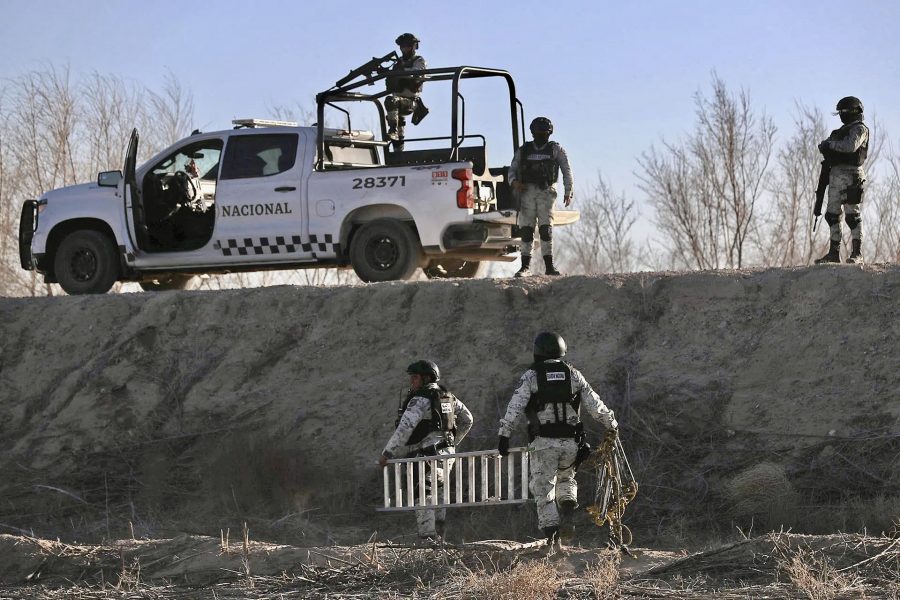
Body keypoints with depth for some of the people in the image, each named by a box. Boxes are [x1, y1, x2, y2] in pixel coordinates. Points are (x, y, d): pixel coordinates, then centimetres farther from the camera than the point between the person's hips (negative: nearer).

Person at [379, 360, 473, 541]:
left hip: (428, 456, -9)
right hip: (447, 455, 9)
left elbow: (404, 428, -22)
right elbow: (467, 419, 25)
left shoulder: (420, 400, -14)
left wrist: (388, 454, -19)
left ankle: (427, 540, -14)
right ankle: (438, 539, 21)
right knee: (438, 498, 16)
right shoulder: (447, 396, 14)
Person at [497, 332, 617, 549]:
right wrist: (612, 425, 22)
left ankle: (552, 535, -6)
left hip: (543, 442, -3)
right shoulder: (573, 374, 6)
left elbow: (515, 407, -8)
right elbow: (595, 405, 9)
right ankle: (567, 517, 1)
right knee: (566, 479, 25)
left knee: (544, 490, 5)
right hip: (570, 441, 3)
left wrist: (504, 435, -5)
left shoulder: (531, 376, -1)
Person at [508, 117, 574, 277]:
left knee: (545, 227, -10)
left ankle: (549, 265, -9)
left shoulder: (555, 150, 11)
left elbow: (566, 170, 9)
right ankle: (526, 265, -1)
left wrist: (568, 191, -1)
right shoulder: (523, 150, 16)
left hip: (546, 191, -2)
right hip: (527, 191, 2)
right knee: (526, 228, -3)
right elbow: (512, 169, 16)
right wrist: (514, 181, -6)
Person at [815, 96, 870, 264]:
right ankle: (834, 252, 8)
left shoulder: (859, 129, -3)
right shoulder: (842, 130, 23)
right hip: (835, 174, 9)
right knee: (832, 215, 5)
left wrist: (830, 144, -10)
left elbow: (851, 146, -20)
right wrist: (826, 148, -1)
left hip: (851, 175, -9)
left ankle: (856, 254, -7)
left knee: (853, 216, -9)